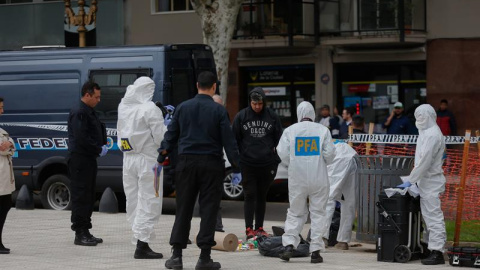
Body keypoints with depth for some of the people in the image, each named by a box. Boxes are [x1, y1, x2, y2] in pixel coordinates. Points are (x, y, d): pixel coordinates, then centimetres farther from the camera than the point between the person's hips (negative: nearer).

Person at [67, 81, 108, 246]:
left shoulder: (90, 112, 18)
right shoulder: (79, 113, -14)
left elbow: (100, 130, 23)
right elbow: (81, 138, -22)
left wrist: (103, 145, 4)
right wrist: (99, 150, -15)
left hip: (89, 159, 10)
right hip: (79, 159, -10)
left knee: (88, 197, 13)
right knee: (81, 196, -8)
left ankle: (85, 232, 19)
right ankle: (80, 234, -6)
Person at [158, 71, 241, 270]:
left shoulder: (183, 108, 5)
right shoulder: (218, 110, -4)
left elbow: (171, 136, 7)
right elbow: (229, 141, -5)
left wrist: (161, 158, 16)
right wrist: (236, 168, 0)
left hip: (187, 163, 3)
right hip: (211, 164, -3)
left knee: (183, 209, 7)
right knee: (208, 210, 1)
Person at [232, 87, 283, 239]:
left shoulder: (272, 117, 5)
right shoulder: (241, 116, 2)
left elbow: (278, 139, 11)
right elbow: (235, 139, 6)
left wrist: (276, 160, 5)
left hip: (267, 164, 2)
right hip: (248, 163, -2)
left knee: (262, 196, 10)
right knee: (250, 195, -3)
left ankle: (259, 228, 17)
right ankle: (249, 229, -1)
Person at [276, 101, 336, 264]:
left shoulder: (290, 130, 0)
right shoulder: (322, 130, -1)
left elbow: (282, 153, -4)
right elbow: (329, 153, -4)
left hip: (297, 178, 1)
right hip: (319, 177, -1)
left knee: (295, 213, 11)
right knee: (318, 213, 6)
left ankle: (289, 245, -3)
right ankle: (315, 251, 2)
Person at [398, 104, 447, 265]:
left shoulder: (432, 135, -16)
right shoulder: (428, 132, 17)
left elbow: (424, 161, -21)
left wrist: (410, 180, -18)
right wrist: (414, 180, 15)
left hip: (430, 182, -10)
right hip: (426, 182, 10)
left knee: (433, 217, -10)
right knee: (430, 217, 12)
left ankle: (437, 253, -12)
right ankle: (433, 249, 16)